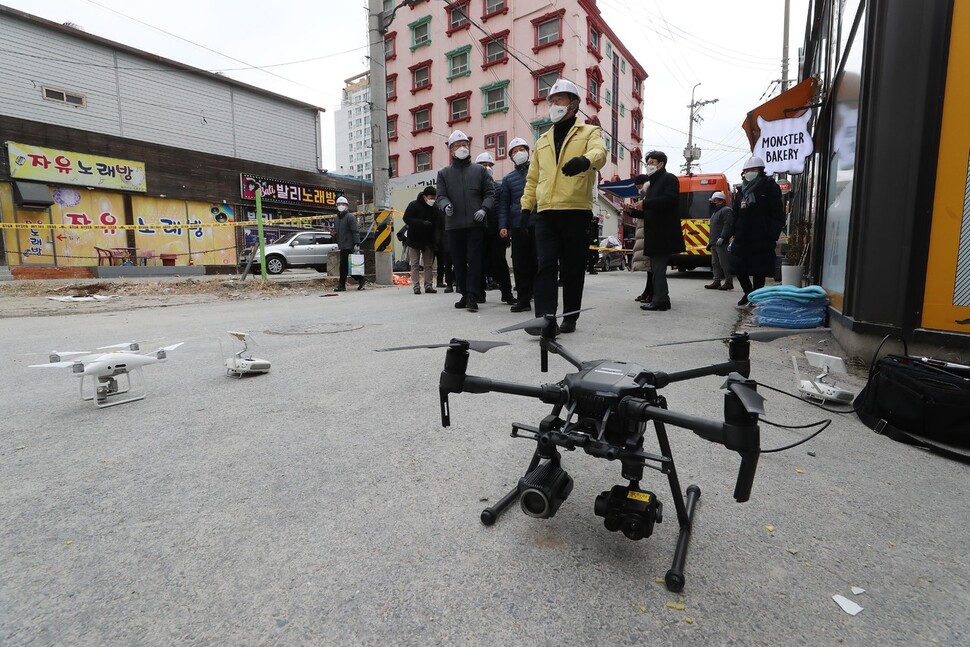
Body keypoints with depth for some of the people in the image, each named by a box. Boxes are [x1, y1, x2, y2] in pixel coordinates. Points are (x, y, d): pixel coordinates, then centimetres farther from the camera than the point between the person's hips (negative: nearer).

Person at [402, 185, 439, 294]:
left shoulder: (435, 207, 2)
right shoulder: (414, 205, -11)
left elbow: (437, 223, 10)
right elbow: (407, 219, -15)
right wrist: (422, 223, -24)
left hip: (428, 240, 4)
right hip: (414, 239, -4)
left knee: (429, 264, 5)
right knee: (415, 264, -1)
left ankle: (428, 285, 11)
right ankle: (416, 286, 2)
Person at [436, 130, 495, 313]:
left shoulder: (480, 170, 12)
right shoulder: (444, 173, 14)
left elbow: (490, 193, 10)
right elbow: (441, 196, 8)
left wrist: (484, 209, -8)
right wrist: (446, 205, -15)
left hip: (475, 224, -2)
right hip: (453, 225, 2)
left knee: (474, 260, -8)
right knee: (459, 262, 6)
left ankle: (472, 297, -8)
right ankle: (465, 294, 17)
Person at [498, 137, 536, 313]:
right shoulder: (508, 179, 17)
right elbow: (503, 204, 14)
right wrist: (503, 226, 1)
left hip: (538, 224, -2)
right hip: (517, 226, 2)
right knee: (520, 265, 0)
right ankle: (523, 299, 7)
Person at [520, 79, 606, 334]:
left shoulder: (589, 132, 8)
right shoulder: (543, 141, 22)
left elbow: (599, 153, -16)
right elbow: (532, 178, 23)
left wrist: (585, 160, -38)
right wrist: (526, 206, 12)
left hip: (576, 212, -3)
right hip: (546, 213, 3)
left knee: (573, 268, 3)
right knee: (546, 265, -8)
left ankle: (570, 318, 14)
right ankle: (545, 317, -10)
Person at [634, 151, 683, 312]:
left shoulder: (669, 179, -1)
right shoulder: (653, 184, 24)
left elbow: (670, 200, -19)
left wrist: (645, 204, -16)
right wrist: (634, 210, 6)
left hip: (664, 233, -9)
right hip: (655, 233, 9)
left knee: (658, 267, -12)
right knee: (657, 267, 10)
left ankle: (660, 301, -11)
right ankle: (661, 298, 16)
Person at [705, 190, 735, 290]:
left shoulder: (726, 210, -7)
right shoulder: (715, 212, 24)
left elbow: (728, 225, -19)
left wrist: (722, 237, -26)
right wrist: (710, 241, 23)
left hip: (722, 243, -10)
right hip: (714, 243, 10)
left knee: (725, 263, -8)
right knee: (715, 263, 10)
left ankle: (729, 282, -3)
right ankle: (716, 282, 13)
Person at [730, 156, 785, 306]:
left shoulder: (769, 187, -1)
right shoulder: (742, 190, 17)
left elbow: (778, 215, -7)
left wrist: (773, 236, -15)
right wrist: (735, 234, 8)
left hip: (761, 239, -6)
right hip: (742, 237, 6)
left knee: (758, 271, -1)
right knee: (738, 266, 7)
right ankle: (748, 292, 28)